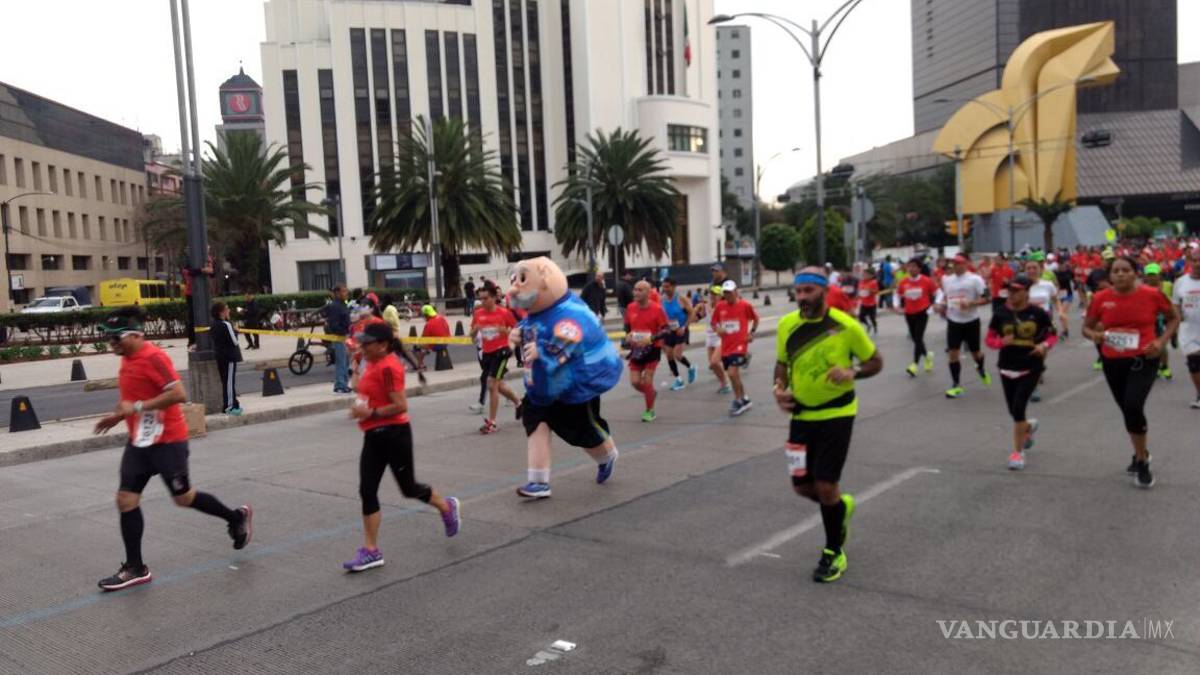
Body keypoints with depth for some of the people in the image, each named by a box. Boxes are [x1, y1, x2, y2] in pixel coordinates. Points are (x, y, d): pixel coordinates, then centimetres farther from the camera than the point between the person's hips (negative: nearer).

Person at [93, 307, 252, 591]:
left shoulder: (153, 357, -19)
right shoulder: (127, 360, 9)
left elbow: (178, 394, -28)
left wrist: (137, 407, -26)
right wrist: (118, 416, 13)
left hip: (167, 442, -8)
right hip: (139, 442, 8)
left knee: (183, 498, 5)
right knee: (126, 499, 3)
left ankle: (236, 517, 28)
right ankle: (135, 568, 11)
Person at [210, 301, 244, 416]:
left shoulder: (214, 324, 8)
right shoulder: (226, 325, -19)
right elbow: (234, 341, -18)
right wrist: (236, 331, -2)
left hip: (220, 355, 9)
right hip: (229, 356, -9)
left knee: (225, 380, 15)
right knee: (230, 381, -4)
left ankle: (227, 405, 21)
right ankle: (230, 406, -1)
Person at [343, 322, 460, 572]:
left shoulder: (388, 367, -19)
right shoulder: (374, 364, 9)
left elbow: (401, 405, -24)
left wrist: (370, 413, -21)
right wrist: (361, 407, 8)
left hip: (393, 434, -9)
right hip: (374, 436, 9)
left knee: (409, 488, 8)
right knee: (367, 491, 3)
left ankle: (447, 507, 36)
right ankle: (370, 550, 9)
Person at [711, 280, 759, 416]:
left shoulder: (745, 305, -6)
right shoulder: (719, 306, 2)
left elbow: (755, 318, 10)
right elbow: (714, 322, 13)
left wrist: (751, 333, 1)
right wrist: (718, 329, -7)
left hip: (739, 345, -5)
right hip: (725, 346, 5)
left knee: (732, 373, -18)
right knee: (734, 375, 13)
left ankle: (738, 400, 0)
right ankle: (745, 399, 32)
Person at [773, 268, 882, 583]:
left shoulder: (846, 325, -14)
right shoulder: (787, 324, -3)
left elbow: (876, 362, -2)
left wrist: (852, 373, -22)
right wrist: (780, 387, -7)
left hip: (837, 414, -4)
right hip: (801, 414, 4)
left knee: (825, 486, -4)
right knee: (802, 485, 7)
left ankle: (834, 553, 21)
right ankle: (841, 506, 42)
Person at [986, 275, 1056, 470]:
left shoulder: (1038, 313, -7)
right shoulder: (1000, 314, -2)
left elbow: (1052, 335, 4)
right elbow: (990, 339, 4)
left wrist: (1044, 345, -16)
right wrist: (1002, 341, -17)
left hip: (1031, 368, -3)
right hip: (1007, 367, 3)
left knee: (1018, 408, -13)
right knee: (1013, 410, 12)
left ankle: (1018, 452, 3)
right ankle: (1029, 427, 50)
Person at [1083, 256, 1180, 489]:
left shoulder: (1152, 295, -9)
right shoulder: (1100, 298, -5)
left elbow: (1174, 318, 7)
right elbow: (1086, 327, 7)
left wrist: (1162, 341, -8)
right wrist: (1094, 335, -16)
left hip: (1143, 359, -3)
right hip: (1113, 362, 3)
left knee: (1133, 406, -21)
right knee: (1127, 410, 17)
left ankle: (1142, 462, 0)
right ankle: (1141, 453, 45)